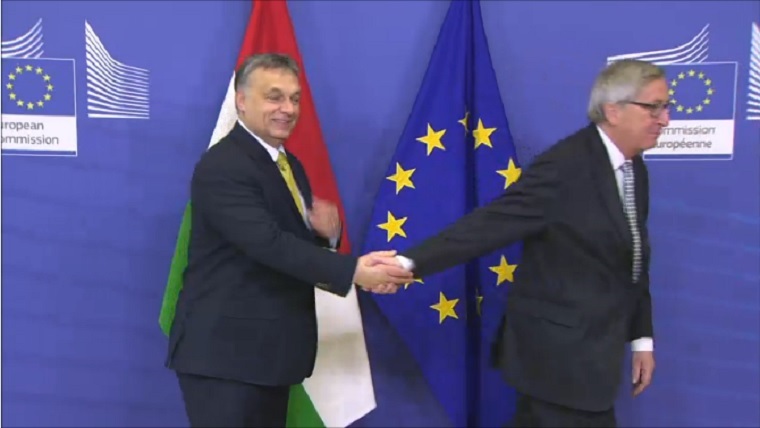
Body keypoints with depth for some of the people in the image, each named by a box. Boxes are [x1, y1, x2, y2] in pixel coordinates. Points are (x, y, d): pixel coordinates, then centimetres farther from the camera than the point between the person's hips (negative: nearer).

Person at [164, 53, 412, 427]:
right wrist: (353, 270, -35)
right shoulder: (221, 166, -17)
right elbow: (269, 243, -28)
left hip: (270, 348, 9)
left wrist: (327, 234, -10)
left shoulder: (289, 165, 12)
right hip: (224, 350, -8)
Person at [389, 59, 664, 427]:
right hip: (557, 350, -8)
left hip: (594, 351, 8)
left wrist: (641, 337, 17)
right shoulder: (565, 166, -19)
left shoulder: (635, 170, 8)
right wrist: (409, 262, -34)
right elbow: (491, 223, -25)